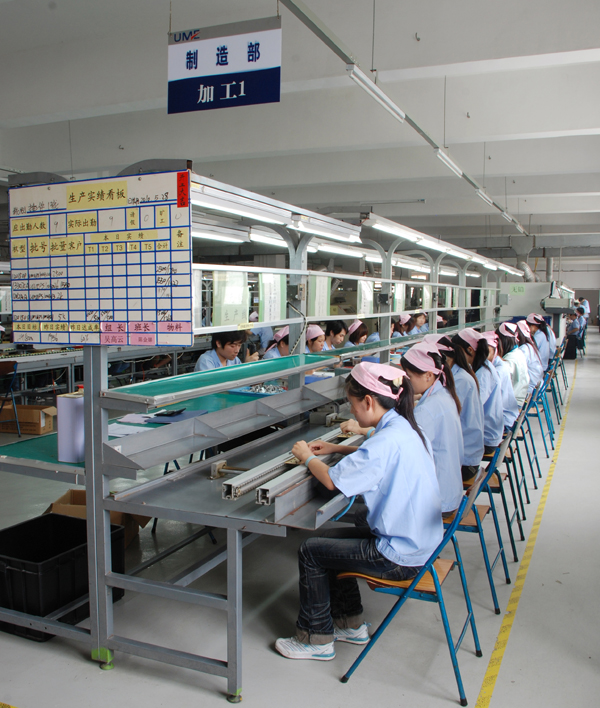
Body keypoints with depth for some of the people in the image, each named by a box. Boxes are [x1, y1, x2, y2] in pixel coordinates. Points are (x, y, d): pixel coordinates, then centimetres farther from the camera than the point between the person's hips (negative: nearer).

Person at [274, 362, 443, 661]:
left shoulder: (387, 440, -26)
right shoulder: (405, 428, 3)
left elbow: (332, 480, -22)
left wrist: (307, 457, -3)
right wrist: (337, 448, 16)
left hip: (399, 557, -10)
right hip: (418, 542, 10)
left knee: (310, 551, 1)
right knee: (330, 541, 21)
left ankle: (316, 639, 16)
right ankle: (351, 624, 32)